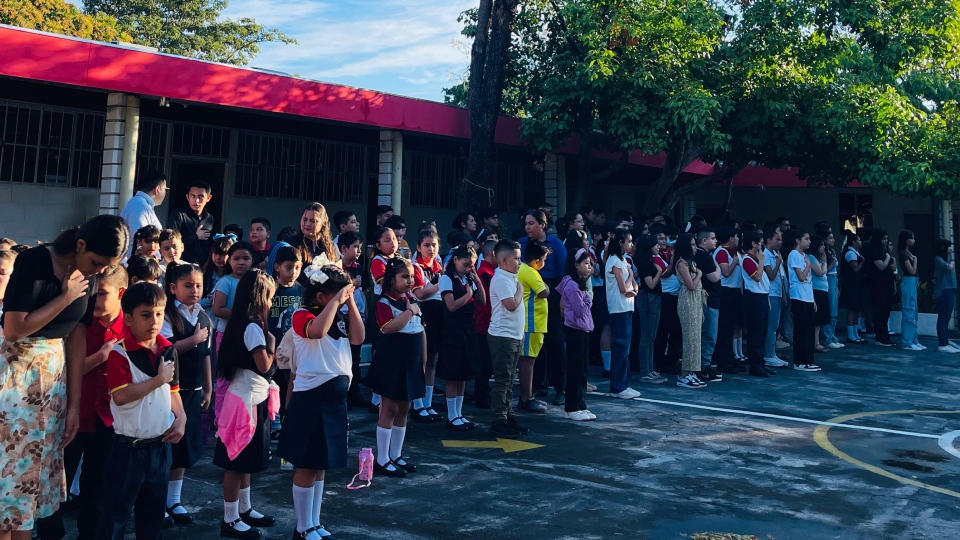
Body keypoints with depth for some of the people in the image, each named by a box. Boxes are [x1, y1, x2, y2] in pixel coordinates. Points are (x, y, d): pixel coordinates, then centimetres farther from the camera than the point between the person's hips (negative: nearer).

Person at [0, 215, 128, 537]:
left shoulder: (89, 279, 0)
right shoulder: (34, 262, -18)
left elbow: (77, 339, 4)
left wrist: (74, 404, 4)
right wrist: (66, 297, -18)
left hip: (54, 372, 6)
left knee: (38, 464, 11)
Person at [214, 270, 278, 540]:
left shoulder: (242, 323, 10)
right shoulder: (253, 327, -19)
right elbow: (264, 365, -20)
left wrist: (267, 345, 5)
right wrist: (271, 344, -6)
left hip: (251, 397, 10)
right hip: (248, 399, -10)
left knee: (245, 461, 19)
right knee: (237, 461, -1)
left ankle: (245, 510, 31)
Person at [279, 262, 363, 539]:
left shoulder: (340, 317, 10)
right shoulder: (302, 315, -11)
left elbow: (358, 338, -3)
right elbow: (317, 330, -32)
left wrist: (350, 301, -5)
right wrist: (337, 299, -24)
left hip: (335, 397, 8)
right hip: (310, 398, -7)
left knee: (321, 465, 16)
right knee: (307, 465, 2)